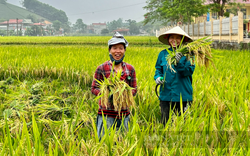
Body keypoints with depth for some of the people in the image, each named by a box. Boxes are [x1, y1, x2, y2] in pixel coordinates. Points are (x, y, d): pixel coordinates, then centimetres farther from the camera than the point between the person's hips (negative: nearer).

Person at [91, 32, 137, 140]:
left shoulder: (130, 69, 7)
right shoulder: (102, 68, -2)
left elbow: (134, 88, 10)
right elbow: (94, 88, 0)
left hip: (124, 113, 3)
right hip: (106, 113, -3)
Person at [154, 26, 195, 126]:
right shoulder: (163, 54, 7)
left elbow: (189, 71, -11)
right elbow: (158, 69, 12)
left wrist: (179, 62, -26)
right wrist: (157, 77, -9)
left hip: (183, 95, -2)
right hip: (166, 95, 2)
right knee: (164, 122, 7)